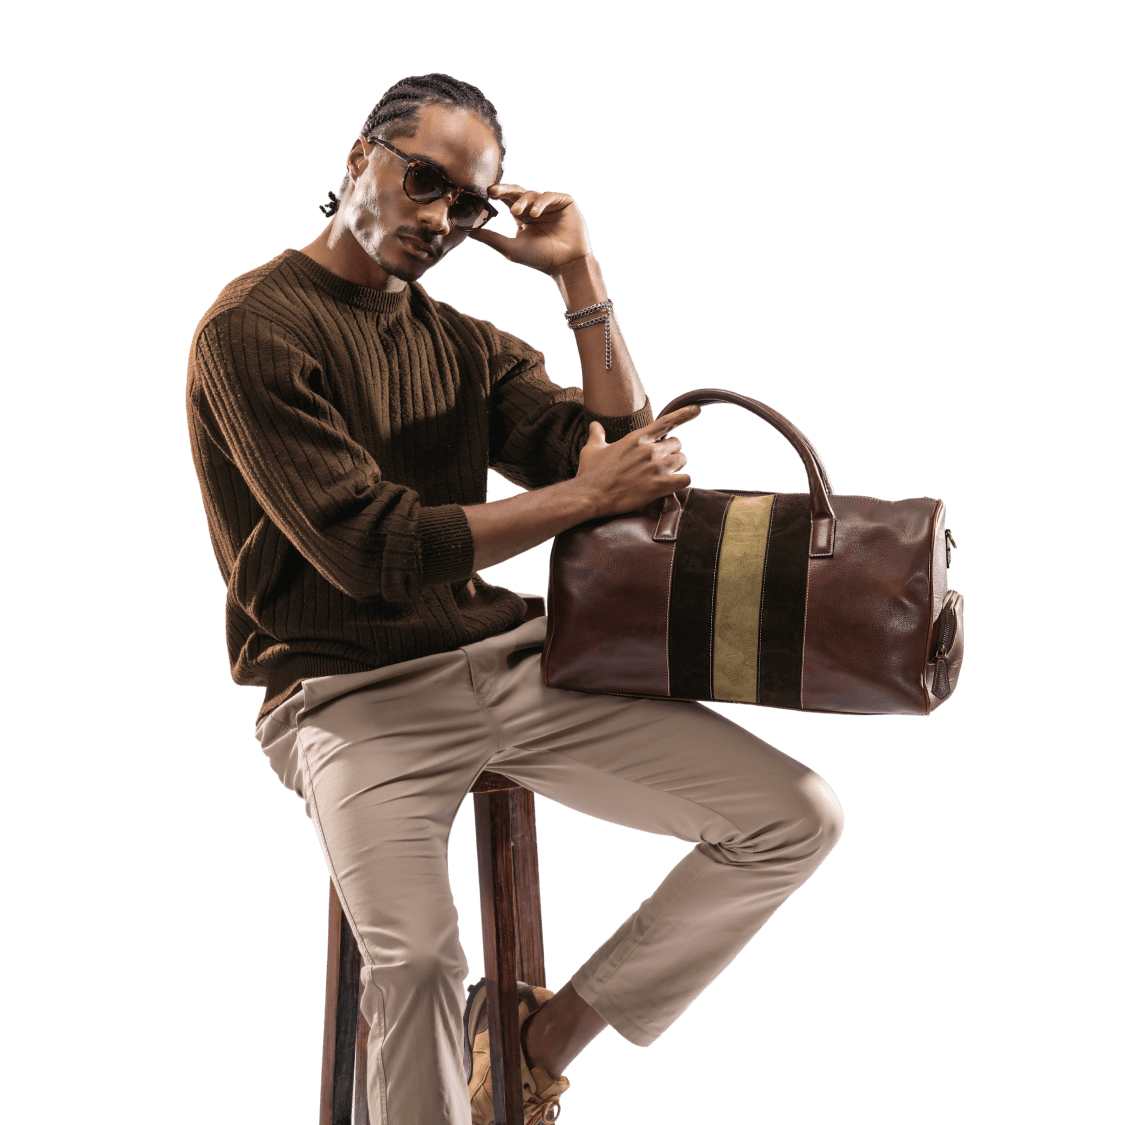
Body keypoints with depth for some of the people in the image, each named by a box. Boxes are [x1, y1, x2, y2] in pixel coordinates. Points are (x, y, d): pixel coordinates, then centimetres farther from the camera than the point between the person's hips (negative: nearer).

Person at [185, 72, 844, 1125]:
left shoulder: (464, 345, 16)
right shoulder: (254, 328, -5)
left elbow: (627, 461, 5)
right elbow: (370, 551, -15)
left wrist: (580, 278, 3)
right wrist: (584, 497, -11)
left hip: (502, 659, 6)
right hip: (350, 691, -6)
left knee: (797, 817, -5)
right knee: (413, 963, -34)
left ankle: (550, 1030, 6)